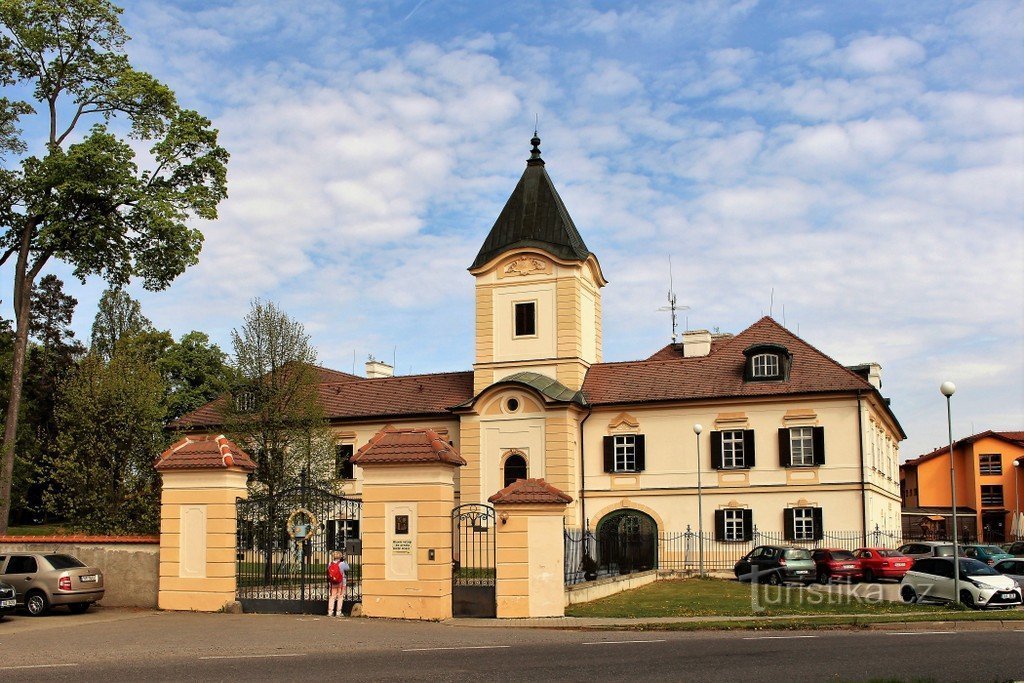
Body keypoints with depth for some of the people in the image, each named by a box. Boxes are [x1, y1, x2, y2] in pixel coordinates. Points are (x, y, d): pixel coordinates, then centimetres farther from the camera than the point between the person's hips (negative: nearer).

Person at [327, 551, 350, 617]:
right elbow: (347, 569, 4)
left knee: (332, 596, 10)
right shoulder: (342, 564, -13)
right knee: (340, 597, 4)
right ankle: (338, 612, 3)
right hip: (341, 583, -3)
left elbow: (328, 574, 5)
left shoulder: (330, 564, -2)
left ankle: (330, 612, 8)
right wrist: (344, 560, 8)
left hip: (332, 583, 3)